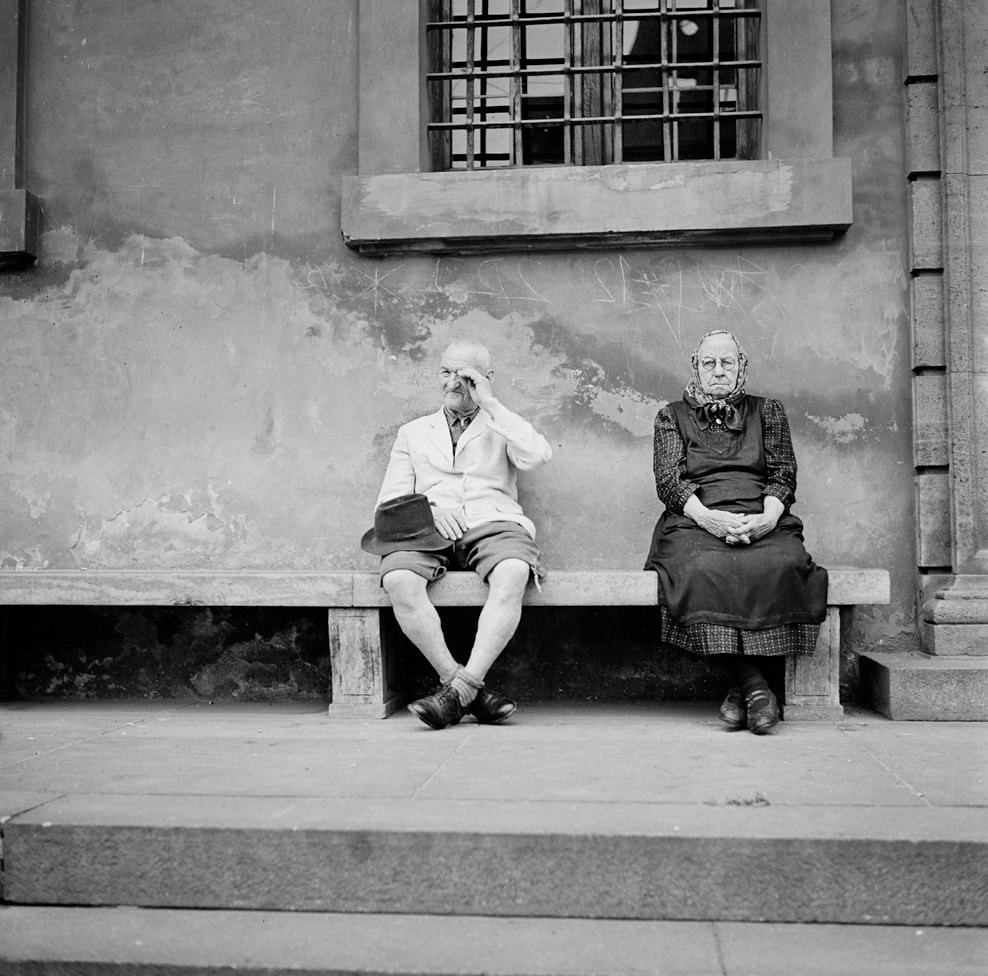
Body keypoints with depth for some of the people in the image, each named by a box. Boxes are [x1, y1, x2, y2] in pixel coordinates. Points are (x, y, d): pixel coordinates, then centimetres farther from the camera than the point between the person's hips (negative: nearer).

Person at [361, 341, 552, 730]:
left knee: (512, 574, -36)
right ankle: (473, 693, -29)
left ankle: (459, 689, -37)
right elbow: (389, 503, 16)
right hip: (428, 532, 1)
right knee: (398, 580, -32)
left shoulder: (502, 428, 23)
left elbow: (537, 455, -2)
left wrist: (490, 404, 0)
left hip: (494, 525, -1)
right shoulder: (413, 432, 26)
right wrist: (428, 511, -6)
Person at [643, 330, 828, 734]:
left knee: (782, 566, -35)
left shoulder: (768, 412, 24)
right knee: (702, 570, -37)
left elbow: (783, 476, 12)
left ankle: (742, 685, -26)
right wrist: (706, 517, -15)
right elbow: (668, 480, 6)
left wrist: (768, 517, -11)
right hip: (695, 522, -1)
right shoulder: (673, 416, 21)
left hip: (762, 523, 1)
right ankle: (753, 683, -31)